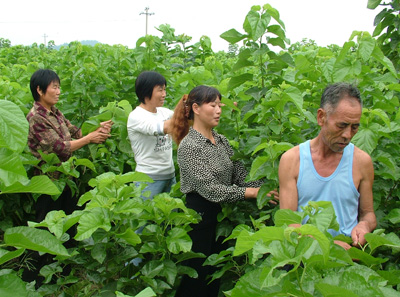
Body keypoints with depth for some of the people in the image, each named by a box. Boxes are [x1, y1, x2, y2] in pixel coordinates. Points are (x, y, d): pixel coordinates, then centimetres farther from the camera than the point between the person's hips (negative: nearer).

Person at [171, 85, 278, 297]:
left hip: (220, 214, 7)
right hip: (198, 216, -7)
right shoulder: (188, 146, -17)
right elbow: (210, 189, -22)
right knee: (197, 280, 5)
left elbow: (240, 174, 0)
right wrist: (253, 193, -22)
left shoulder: (221, 141, 7)